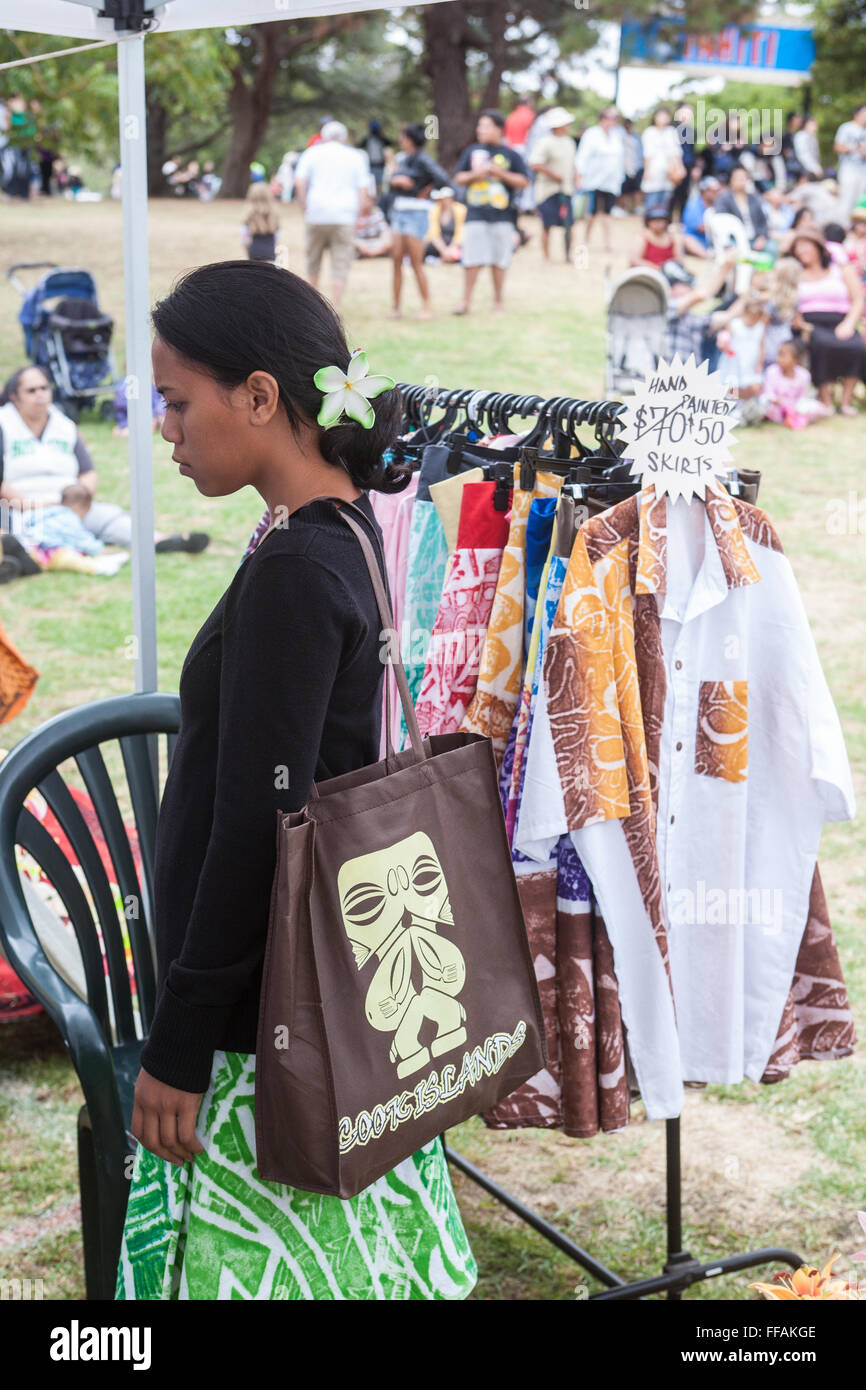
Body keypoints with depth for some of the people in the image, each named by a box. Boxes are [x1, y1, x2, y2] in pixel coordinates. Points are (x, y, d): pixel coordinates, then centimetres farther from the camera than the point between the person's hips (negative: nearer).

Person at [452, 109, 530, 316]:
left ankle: (498, 301, 15)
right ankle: (466, 301, 5)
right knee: (472, 259, -2)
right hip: (475, 215, 1)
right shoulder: (471, 152, 10)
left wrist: (501, 173, -11)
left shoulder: (510, 155, 3)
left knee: (499, 260, 4)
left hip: (502, 215, -1)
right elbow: (459, 178, 14)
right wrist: (474, 174, -6)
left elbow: (523, 181, 1)